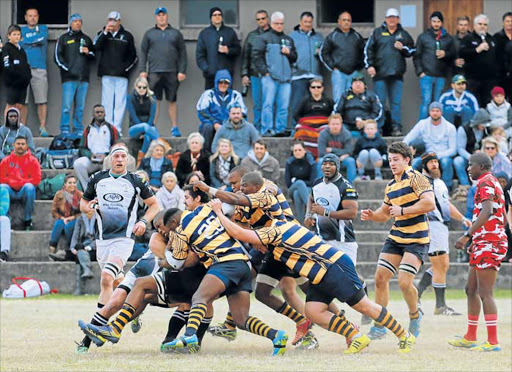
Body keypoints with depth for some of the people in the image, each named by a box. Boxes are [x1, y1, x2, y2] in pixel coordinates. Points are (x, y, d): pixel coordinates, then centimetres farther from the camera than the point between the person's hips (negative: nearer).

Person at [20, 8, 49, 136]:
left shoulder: (43, 28, 16)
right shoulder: (20, 30, 17)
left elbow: (43, 38, -5)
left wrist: (25, 41, 0)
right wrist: (35, 42, -5)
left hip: (39, 69, 0)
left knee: (42, 100, -6)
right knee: (22, 101, -4)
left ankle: (42, 127, -3)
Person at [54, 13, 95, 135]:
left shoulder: (86, 39, 19)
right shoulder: (63, 38, 8)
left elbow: (94, 55, 23)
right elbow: (57, 56, 2)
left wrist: (88, 53, 1)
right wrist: (66, 69, -8)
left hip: (83, 78, 4)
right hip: (69, 78, -4)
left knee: (80, 107, 4)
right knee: (67, 106, -10)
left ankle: (79, 130, 9)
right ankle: (65, 130, -7)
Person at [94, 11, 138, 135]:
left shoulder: (127, 36, 11)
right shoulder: (102, 34, 12)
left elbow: (133, 56, 13)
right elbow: (96, 46, -8)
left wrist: (126, 67, 0)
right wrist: (105, 32, -12)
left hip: (121, 75, 0)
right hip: (107, 74, 0)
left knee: (120, 103, -5)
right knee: (107, 103, -2)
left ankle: (117, 128, -6)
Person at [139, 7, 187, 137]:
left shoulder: (176, 33, 12)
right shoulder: (149, 34, 12)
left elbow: (183, 53, 9)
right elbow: (143, 52, 10)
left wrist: (182, 71, -1)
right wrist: (142, 70, 0)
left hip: (172, 72, 0)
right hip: (154, 72, 0)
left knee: (172, 101, 3)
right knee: (155, 101, -3)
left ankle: (174, 128, 7)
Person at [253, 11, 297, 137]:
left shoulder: (288, 40, 21)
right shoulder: (263, 38, 5)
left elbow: (295, 57, 24)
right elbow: (257, 56, -2)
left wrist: (289, 53, 2)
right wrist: (265, 71, -9)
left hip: (285, 78, 5)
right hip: (270, 77, -5)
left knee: (284, 106, 1)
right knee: (268, 104, -9)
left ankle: (280, 129, 5)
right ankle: (266, 130, -8)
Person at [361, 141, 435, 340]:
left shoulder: (415, 178, -11)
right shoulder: (390, 186, 15)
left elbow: (430, 203, -23)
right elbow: (385, 212, 27)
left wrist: (403, 210, -20)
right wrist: (371, 215, 5)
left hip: (417, 239, -8)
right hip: (395, 237, 8)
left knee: (404, 281, -16)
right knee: (380, 278, 0)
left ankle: (415, 316, 13)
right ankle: (379, 326, 10)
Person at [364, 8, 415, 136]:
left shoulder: (403, 34, 14)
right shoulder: (377, 33, 8)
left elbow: (412, 51, 16)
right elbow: (368, 49, 4)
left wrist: (403, 48, -4)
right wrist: (369, 65, -6)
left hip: (397, 73, 2)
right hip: (380, 73, -2)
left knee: (396, 102, 1)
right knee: (379, 101, -2)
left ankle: (396, 128, 3)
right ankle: (377, 129, 2)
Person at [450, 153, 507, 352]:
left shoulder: (485, 183, -10)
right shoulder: (494, 183, 20)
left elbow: (486, 212, -26)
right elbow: (499, 217, 25)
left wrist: (467, 235, -30)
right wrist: (476, 240, 27)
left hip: (488, 245, -11)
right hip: (484, 244, 11)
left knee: (485, 293, -11)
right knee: (471, 289, 16)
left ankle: (493, 342, -14)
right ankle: (470, 337, 22)